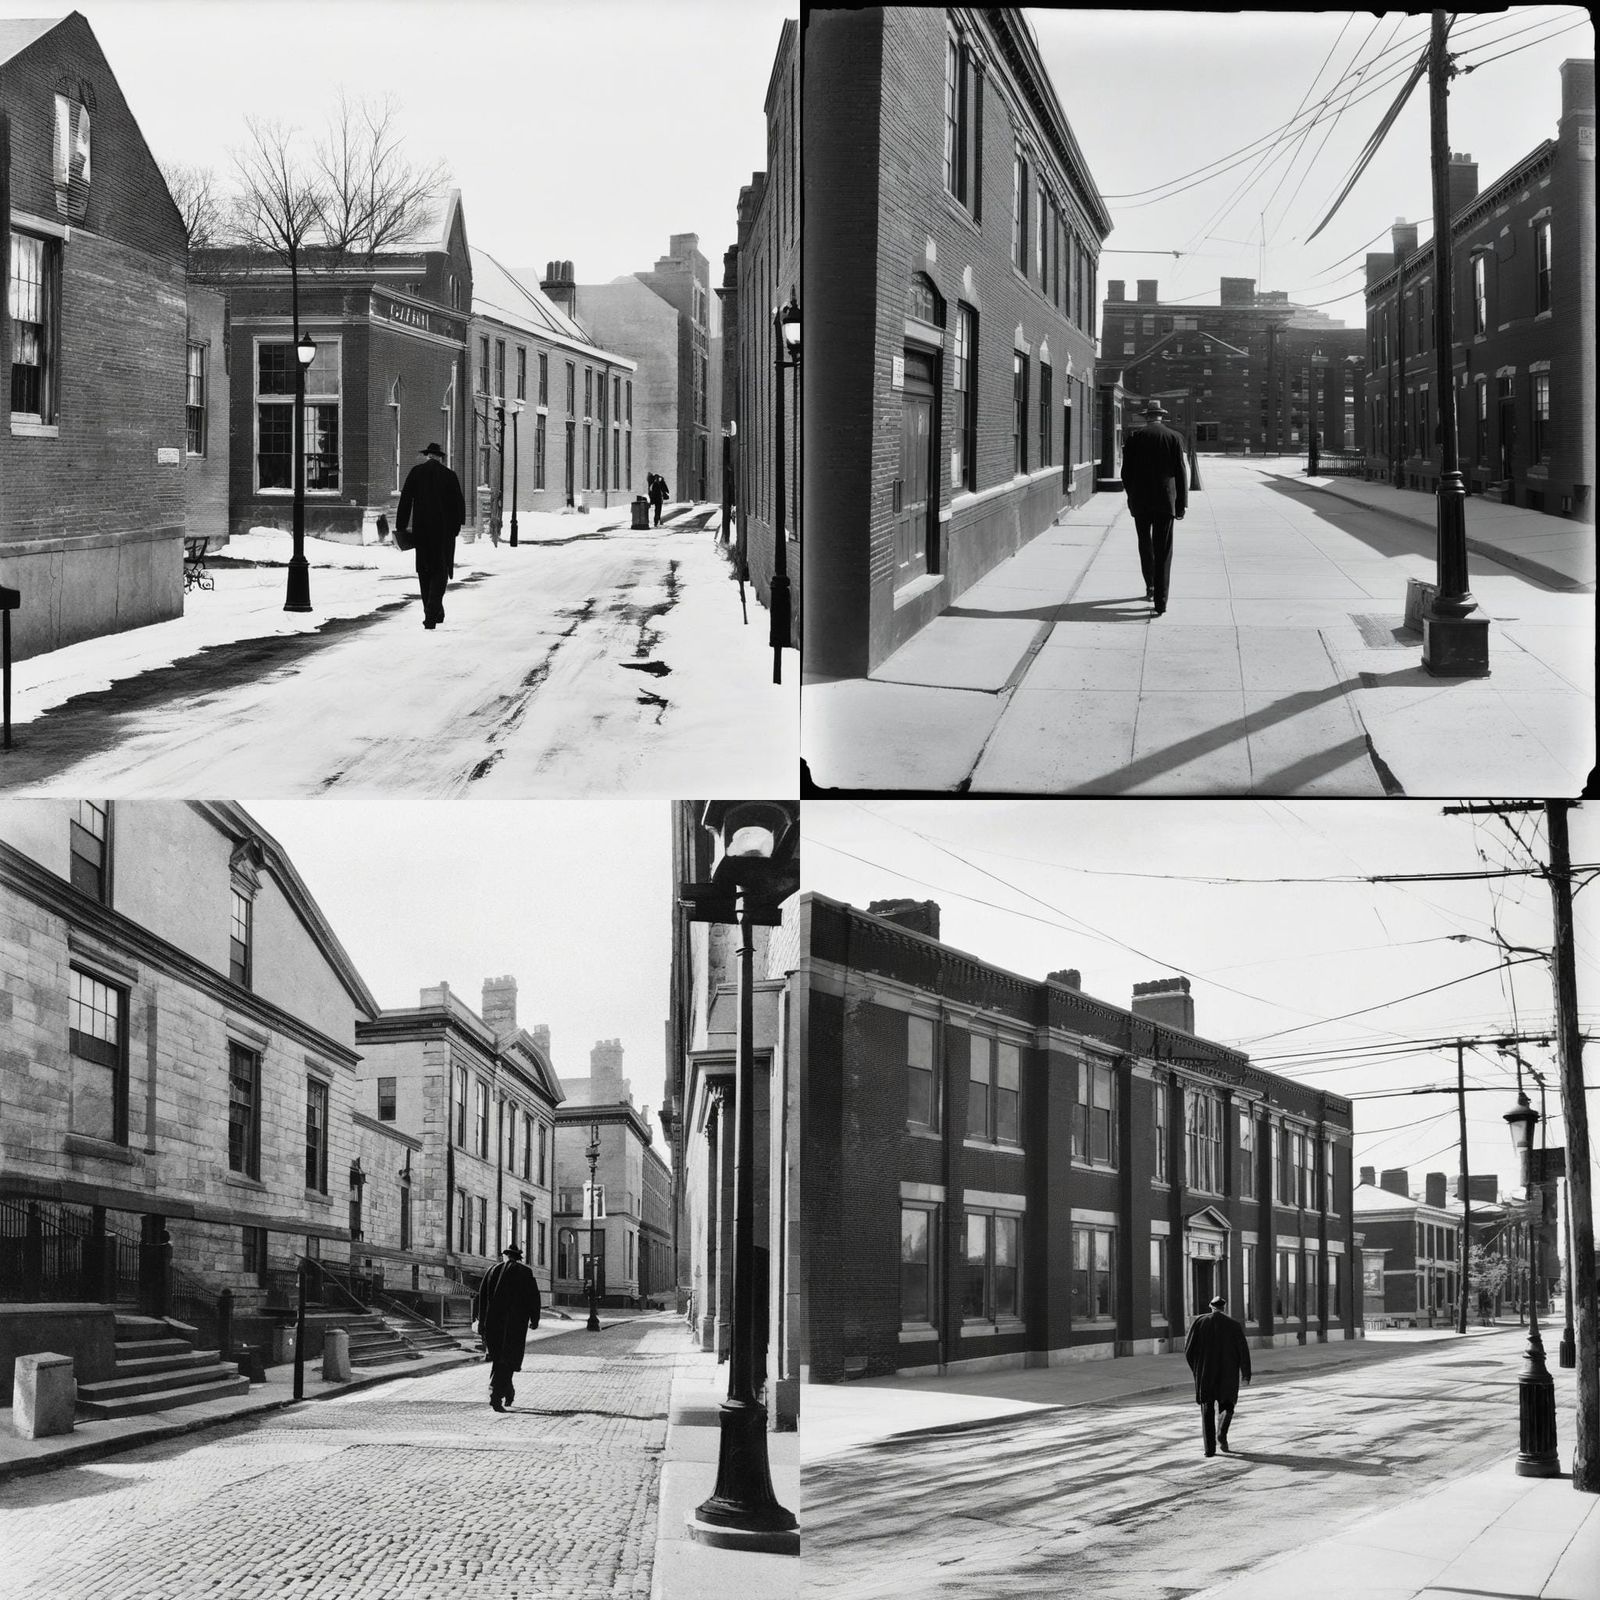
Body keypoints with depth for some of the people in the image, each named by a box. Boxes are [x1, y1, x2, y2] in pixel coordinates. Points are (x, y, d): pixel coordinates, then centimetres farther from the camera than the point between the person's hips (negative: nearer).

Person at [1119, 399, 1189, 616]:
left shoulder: (1134, 438, -1)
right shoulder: (1174, 438, -1)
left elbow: (1126, 473, 1)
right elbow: (1181, 473, -2)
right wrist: (1182, 504, 3)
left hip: (1140, 501, 1)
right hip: (1165, 501, 0)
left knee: (1145, 543, 22)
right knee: (1163, 550, 0)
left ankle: (1150, 585, 25)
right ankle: (1160, 600, -5)